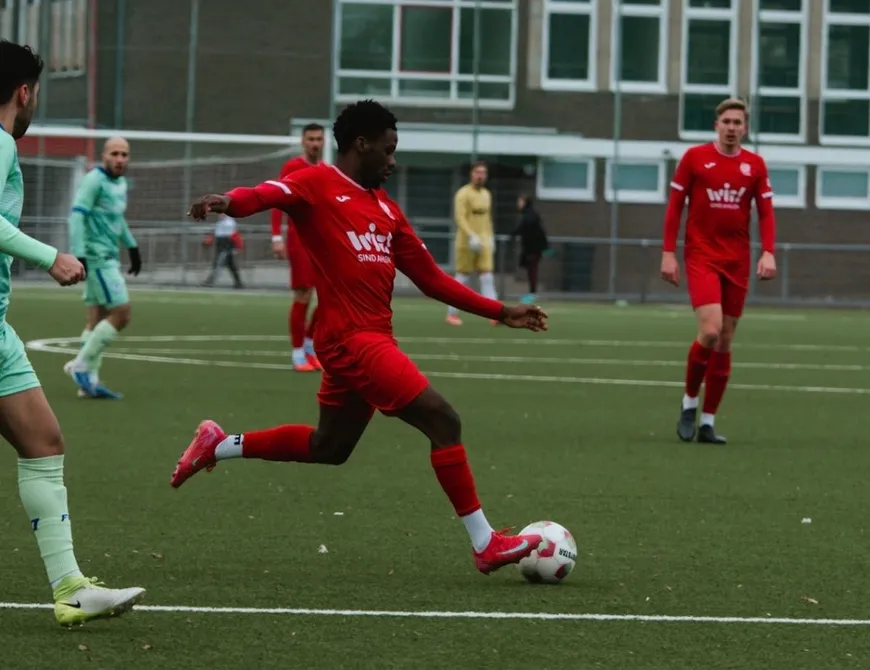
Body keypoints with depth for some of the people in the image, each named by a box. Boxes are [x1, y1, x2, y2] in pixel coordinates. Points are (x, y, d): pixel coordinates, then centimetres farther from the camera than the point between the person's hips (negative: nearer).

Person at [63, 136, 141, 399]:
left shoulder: (120, 183, 15)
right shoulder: (94, 181, -13)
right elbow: (77, 216, -19)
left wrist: (132, 247, 31)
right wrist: (79, 255, -27)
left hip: (108, 258, 9)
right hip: (98, 257, -9)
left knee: (97, 318, 7)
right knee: (122, 313, -11)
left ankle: (88, 382, 8)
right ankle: (81, 365, -3)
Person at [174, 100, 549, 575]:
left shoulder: (385, 209, 19)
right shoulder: (318, 184, -5)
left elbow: (431, 278, 21)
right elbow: (267, 194, -26)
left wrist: (500, 312, 18)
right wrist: (227, 202, -48)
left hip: (371, 339, 10)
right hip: (353, 338, -10)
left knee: (328, 448, 21)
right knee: (443, 422, -12)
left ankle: (218, 445, 35)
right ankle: (485, 544, -7)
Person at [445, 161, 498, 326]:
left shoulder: (486, 194, 14)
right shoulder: (463, 194, -8)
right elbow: (460, 218, -18)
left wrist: (490, 238, 16)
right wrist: (472, 236, -28)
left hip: (483, 243, 6)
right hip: (466, 243, -6)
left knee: (488, 278, -5)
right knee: (462, 279, 0)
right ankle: (452, 314, 12)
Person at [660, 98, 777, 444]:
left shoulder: (755, 165, 6)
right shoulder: (694, 157, -1)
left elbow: (766, 212, 8)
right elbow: (674, 206, 2)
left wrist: (768, 253, -7)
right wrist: (668, 253, -4)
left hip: (737, 261, 3)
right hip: (701, 257, -3)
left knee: (724, 342, 4)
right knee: (710, 331, -19)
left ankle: (708, 421, 12)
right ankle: (690, 403, 3)